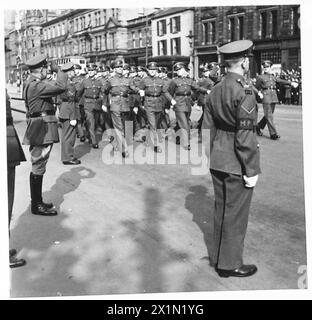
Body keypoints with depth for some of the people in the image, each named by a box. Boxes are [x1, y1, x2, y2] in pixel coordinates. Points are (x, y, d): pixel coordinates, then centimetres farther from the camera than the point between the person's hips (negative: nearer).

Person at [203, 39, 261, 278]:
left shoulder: (215, 90, 7)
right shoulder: (245, 91, -17)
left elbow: (207, 128, 10)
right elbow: (245, 135, -20)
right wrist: (251, 171, -15)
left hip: (218, 161, 8)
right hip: (237, 163, -8)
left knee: (221, 209, 18)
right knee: (236, 213, 5)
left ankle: (218, 256, 33)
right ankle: (229, 264, 19)